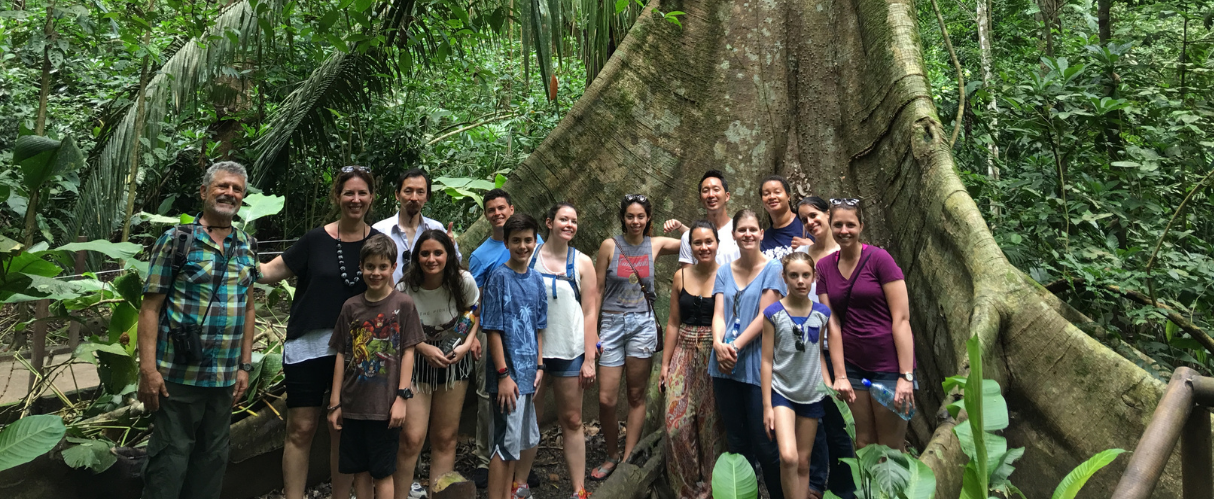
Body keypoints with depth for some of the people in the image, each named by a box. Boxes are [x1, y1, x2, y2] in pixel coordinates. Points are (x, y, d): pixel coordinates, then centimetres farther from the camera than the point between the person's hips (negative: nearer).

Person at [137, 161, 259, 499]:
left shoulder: (246, 247, 9)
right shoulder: (176, 240, -5)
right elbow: (151, 307, -7)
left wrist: (245, 366, 9)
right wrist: (148, 369, -13)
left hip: (225, 378, 5)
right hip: (179, 374, -4)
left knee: (214, 457, 14)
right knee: (170, 458, 4)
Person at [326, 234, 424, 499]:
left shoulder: (403, 303, -5)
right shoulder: (351, 306, 3)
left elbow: (408, 352, -5)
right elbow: (341, 354, 6)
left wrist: (402, 397, -10)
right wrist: (335, 402, 6)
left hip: (385, 405, -3)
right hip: (353, 404, 4)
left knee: (382, 472, 5)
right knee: (359, 469, 13)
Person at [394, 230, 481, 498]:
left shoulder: (464, 282, -16)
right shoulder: (404, 289, -17)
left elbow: (474, 312, 2)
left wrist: (468, 343, -13)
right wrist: (424, 348, -17)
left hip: (455, 360, 2)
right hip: (417, 361, -1)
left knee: (445, 438, 8)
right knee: (412, 438, -7)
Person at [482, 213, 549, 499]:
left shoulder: (536, 279, 8)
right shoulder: (499, 277, -11)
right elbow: (493, 329, -13)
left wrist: (539, 366, 7)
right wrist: (504, 374, -16)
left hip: (528, 372, 7)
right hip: (508, 373, -7)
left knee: (517, 440, 16)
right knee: (506, 442, -2)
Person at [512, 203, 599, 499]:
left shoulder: (582, 262, 3)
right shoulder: (529, 255, 3)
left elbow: (590, 313, 1)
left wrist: (589, 359, -4)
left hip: (569, 353, 0)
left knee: (572, 422, 5)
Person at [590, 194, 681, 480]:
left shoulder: (656, 245, 3)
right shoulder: (610, 246, -2)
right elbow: (596, 289, 0)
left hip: (643, 324, 1)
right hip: (612, 324, -1)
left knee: (636, 396, 7)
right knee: (606, 400, -2)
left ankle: (628, 459, 21)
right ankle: (612, 456, 22)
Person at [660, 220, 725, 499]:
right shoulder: (681, 276, 5)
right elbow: (673, 324, 8)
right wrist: (665, 363, 8)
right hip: (684, 356, 3)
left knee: (711, 425, 5)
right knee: (677, 424, -1)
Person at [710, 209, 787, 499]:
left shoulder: (772, 268, -2)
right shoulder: (724, 272, 11)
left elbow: (765, 316, -9)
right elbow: (718, 314, 4)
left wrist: (736, 346, -16)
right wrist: (718, 344, -15)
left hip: (757, 365, -4)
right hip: (725, 367, 4)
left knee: (763, 442, 1)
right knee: (736, 441, 13)